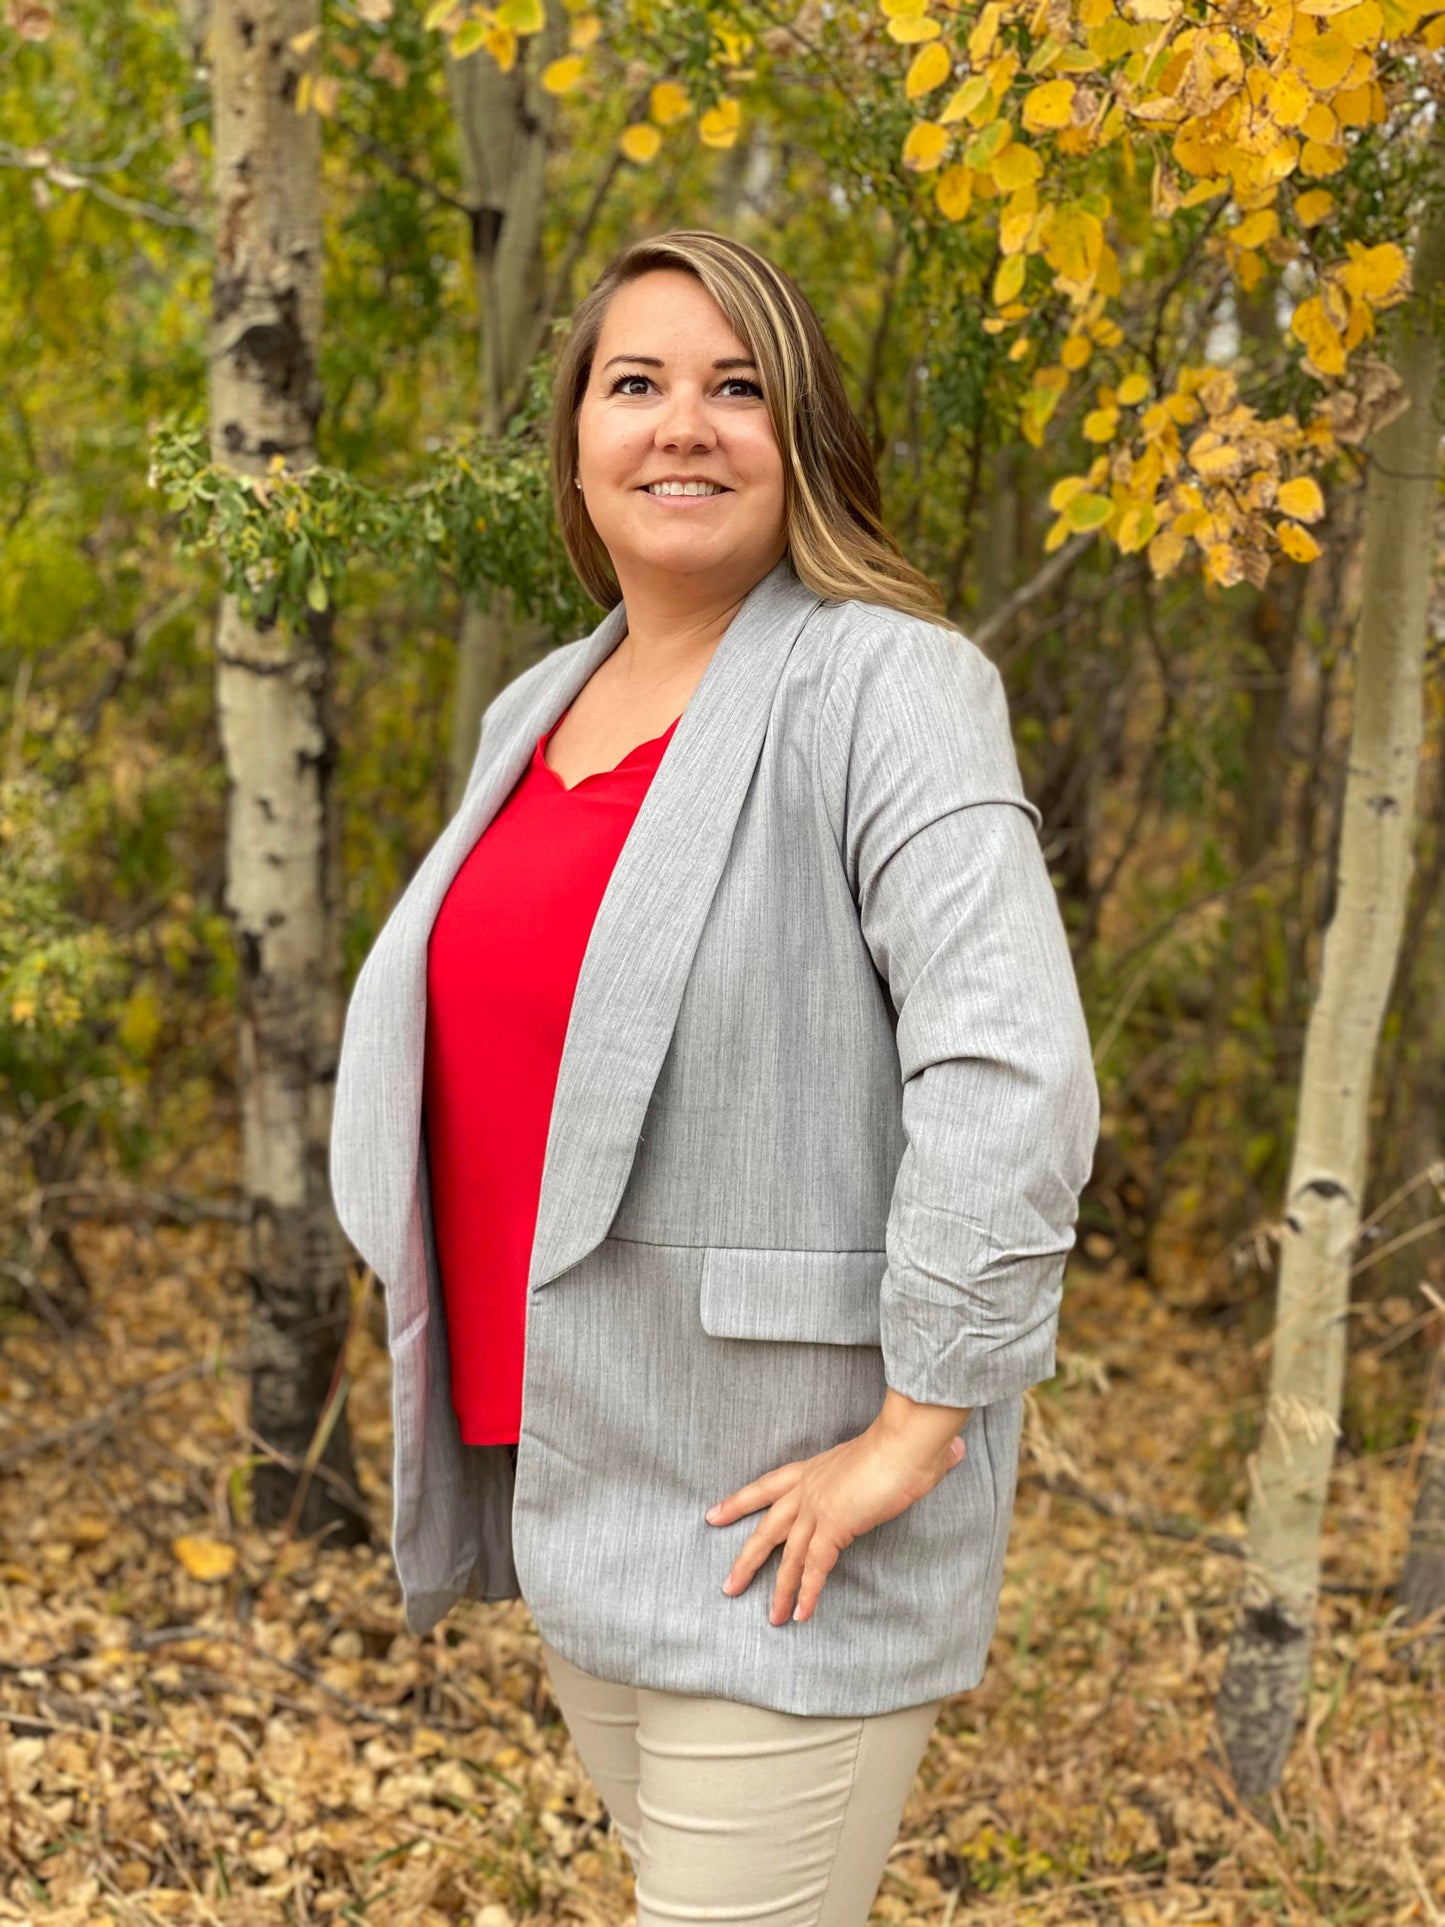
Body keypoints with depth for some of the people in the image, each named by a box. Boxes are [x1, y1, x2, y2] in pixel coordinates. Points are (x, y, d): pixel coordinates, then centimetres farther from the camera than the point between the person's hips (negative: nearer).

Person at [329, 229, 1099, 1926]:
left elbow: (1012, 1072, -23)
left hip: (772, 1509, -7)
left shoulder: (881, 685, -13)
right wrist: (460, 1323, 16)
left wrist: (915, 1434, -20)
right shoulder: (533, 714, 11)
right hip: (572, 1467, 8)